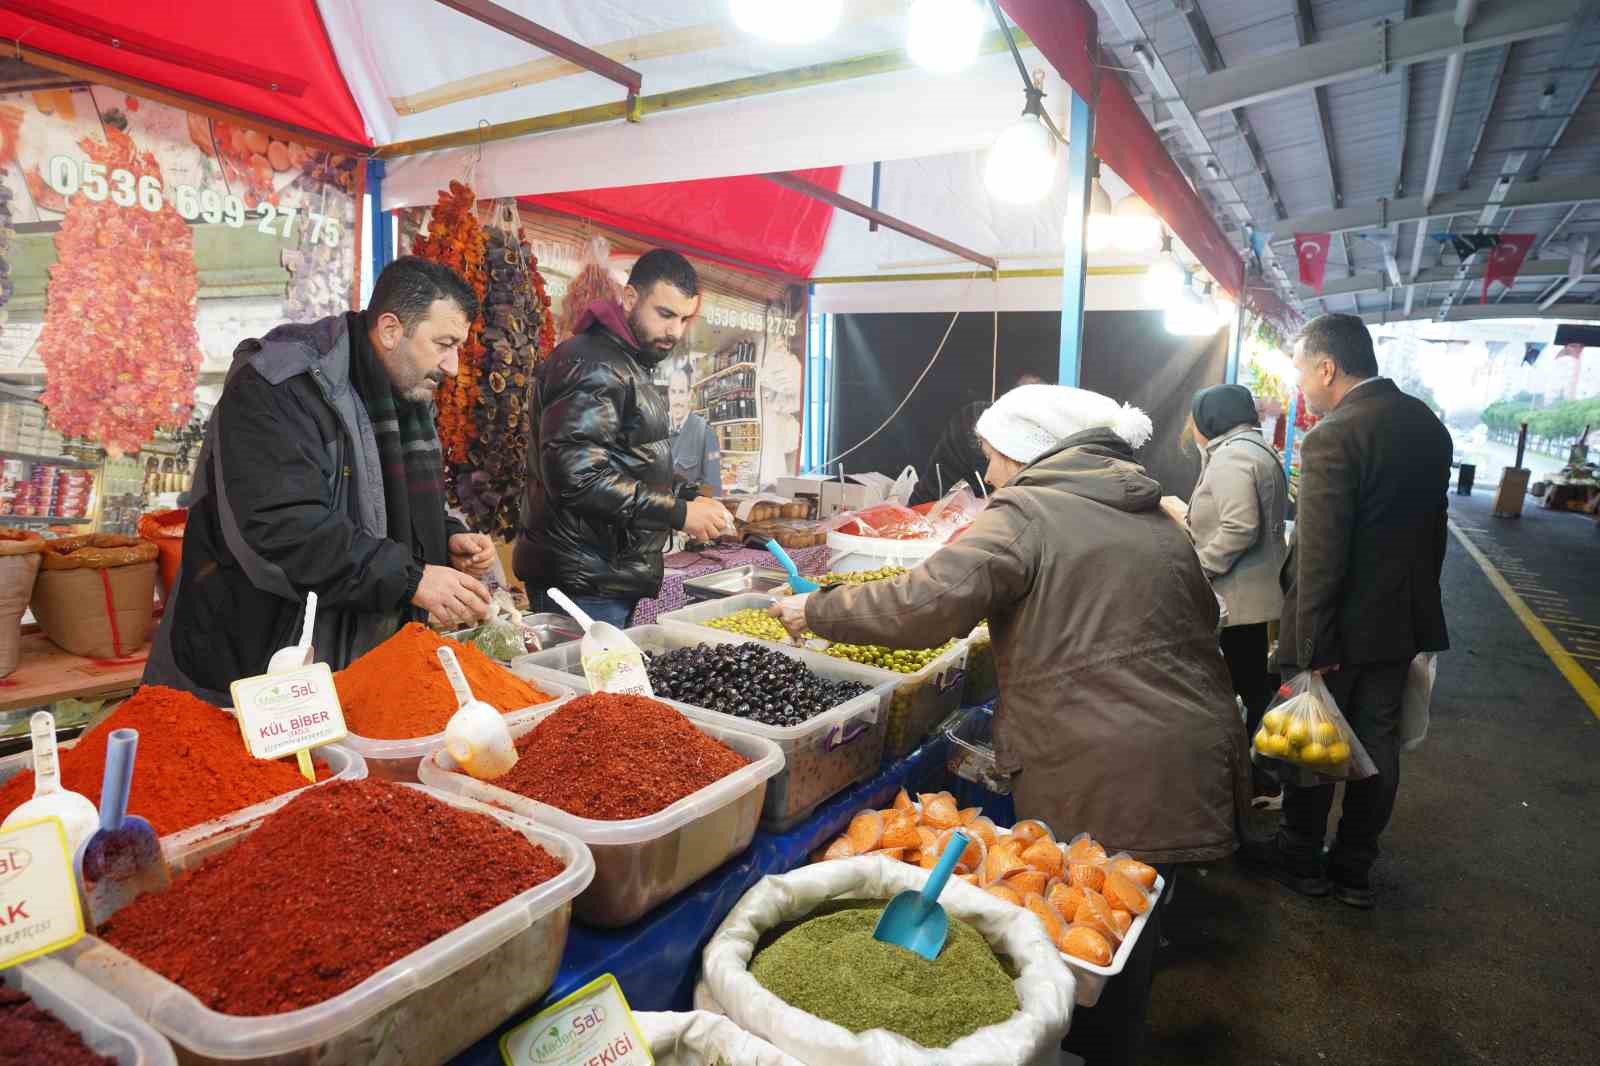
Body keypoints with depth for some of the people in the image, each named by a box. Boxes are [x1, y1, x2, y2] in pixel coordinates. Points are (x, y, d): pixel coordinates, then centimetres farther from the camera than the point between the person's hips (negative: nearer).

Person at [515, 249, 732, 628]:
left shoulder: (631, 366, 18)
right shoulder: (590, 365, -15)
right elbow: (577, 476, -25)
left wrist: (689, 508, 13)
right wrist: (679, 513, -21)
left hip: (611, 579, 10)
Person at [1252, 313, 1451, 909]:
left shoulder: (1333, 437, -22)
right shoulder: (1428, 425, 4)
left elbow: (1320, 554, -24)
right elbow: (1432, 523, 13)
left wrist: (1312, 646, -18)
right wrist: (1416, 598, 22)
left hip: (1342, 625, -7)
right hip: (1405, 617, 7)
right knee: (1377, 745, 16)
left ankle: (1301, 861, 28)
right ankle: (1355, 870, 30)